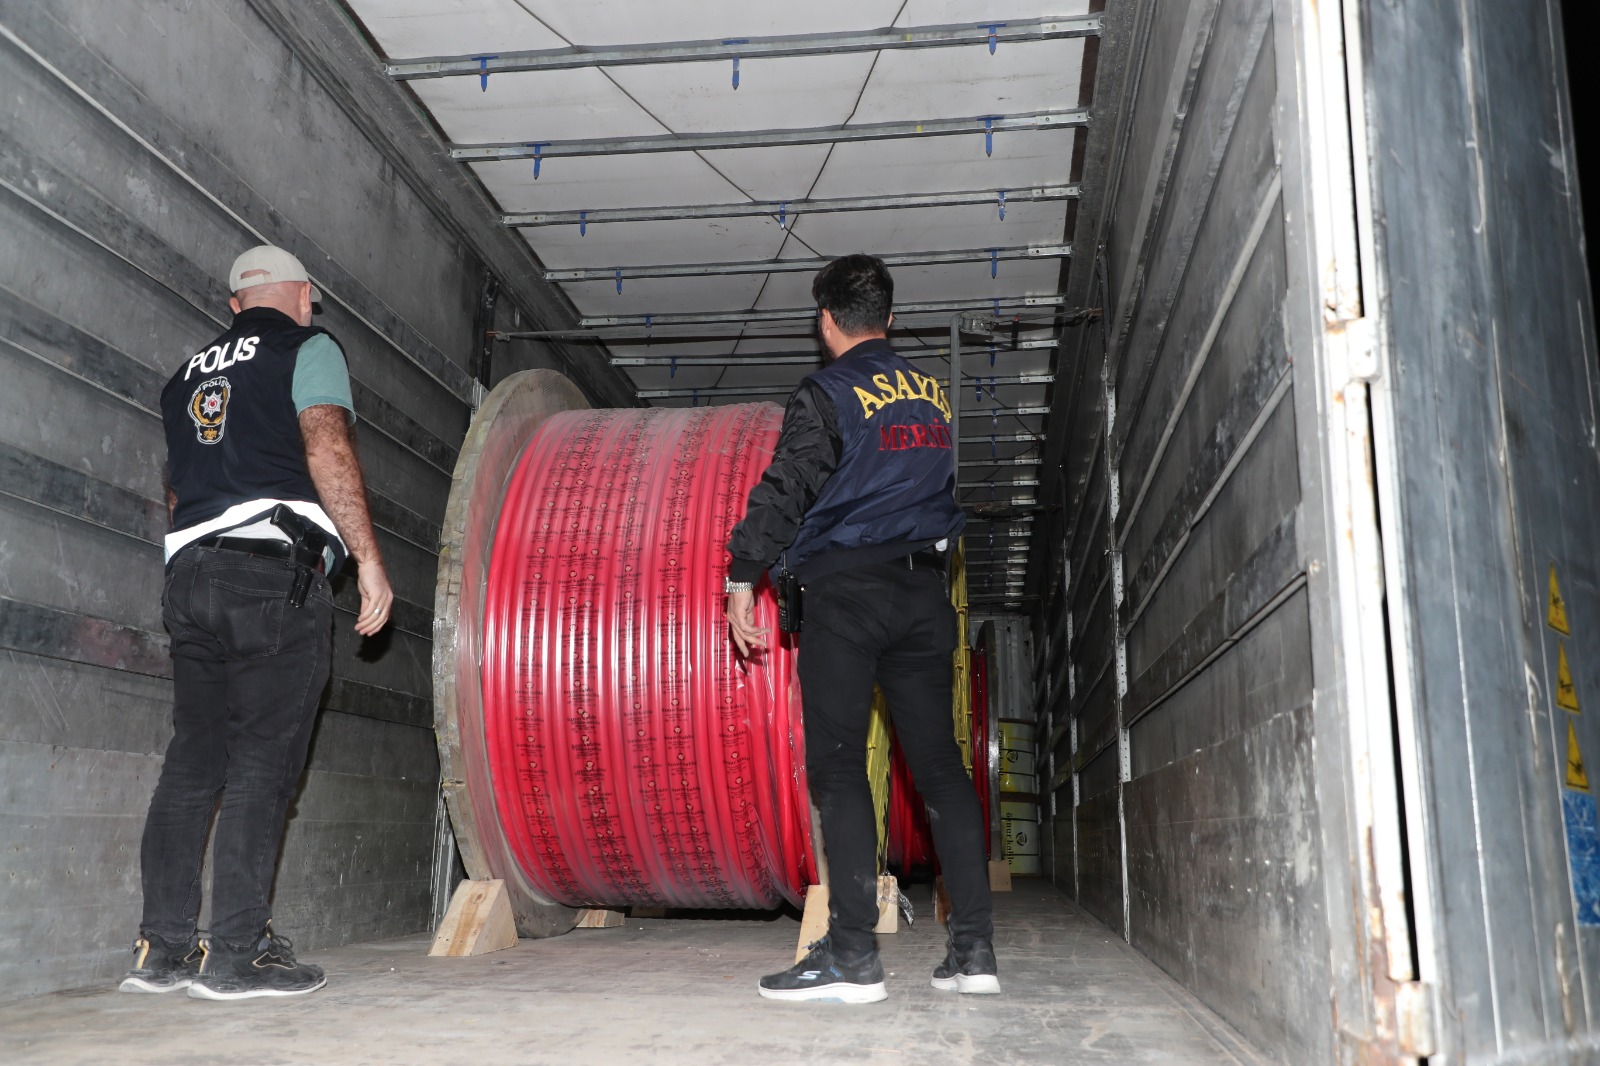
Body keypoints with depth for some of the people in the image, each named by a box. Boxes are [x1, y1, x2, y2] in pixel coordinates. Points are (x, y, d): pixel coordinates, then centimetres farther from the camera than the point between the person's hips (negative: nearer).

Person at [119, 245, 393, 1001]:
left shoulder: (188, 373, 27)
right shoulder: (308, 348, 6)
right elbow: (327, 447, -10)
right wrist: (368, 558, -13)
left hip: (190, 574, 7)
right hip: (276, 573, -7)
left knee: (192, 760, 7)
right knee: (263, 761, -7)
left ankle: (162, 947, 7)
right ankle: (238, 952, -8)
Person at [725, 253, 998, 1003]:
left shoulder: (825, 395, -5)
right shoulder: (931, 394, 15)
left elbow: (783, 491, -10)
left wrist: (742, 580, -5)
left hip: (845, 589, -6)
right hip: (924, 588, 6)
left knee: (838, 765, -5)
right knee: (939, 762, 6)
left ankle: (852, 955, -8)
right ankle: (973, 948, 6)